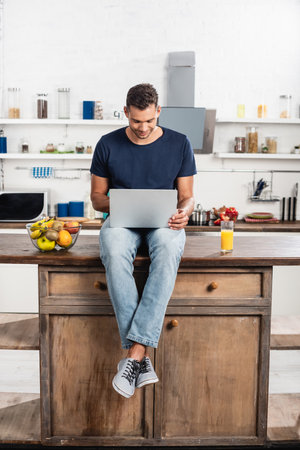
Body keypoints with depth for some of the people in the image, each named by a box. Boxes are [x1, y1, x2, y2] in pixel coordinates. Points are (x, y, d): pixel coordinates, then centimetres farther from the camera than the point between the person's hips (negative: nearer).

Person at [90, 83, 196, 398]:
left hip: (163, 221, 0)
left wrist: (184, 211, -16)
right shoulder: (108, 145, 6)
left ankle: (134, 353, -40)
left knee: (169, 248, -39)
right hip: (121, 219, 1)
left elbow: (187, 196, 8)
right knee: (114, 252, -38)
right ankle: (141, 356, -35)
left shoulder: (179, 144, 6)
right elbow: (96, 197, 10)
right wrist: (112, 203, -14)